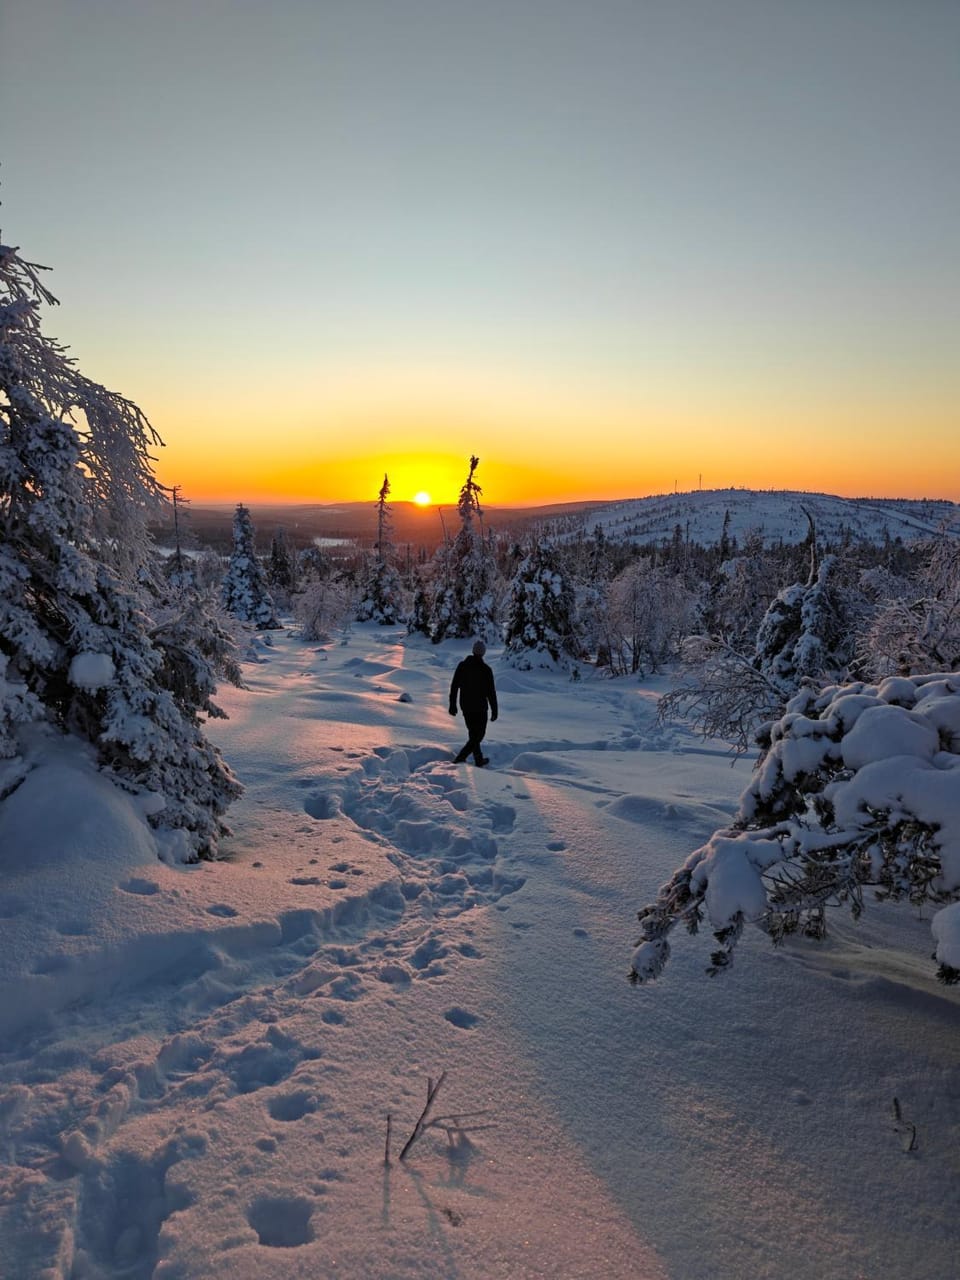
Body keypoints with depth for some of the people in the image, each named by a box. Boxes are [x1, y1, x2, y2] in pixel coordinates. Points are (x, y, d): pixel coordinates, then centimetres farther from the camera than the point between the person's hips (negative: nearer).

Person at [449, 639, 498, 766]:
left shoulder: (462, 665, -3)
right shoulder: (485, 670, -16)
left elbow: (454, 686, 2)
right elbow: (491, 692, -13)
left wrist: (453, 704, 11)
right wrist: (494, 711, -3)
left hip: (466, 706, 5)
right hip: (480, 708, -5)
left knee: (473, 733, 20)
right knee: (478, 735, 5)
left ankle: (479, 759, 31)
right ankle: (459, 758, -9)